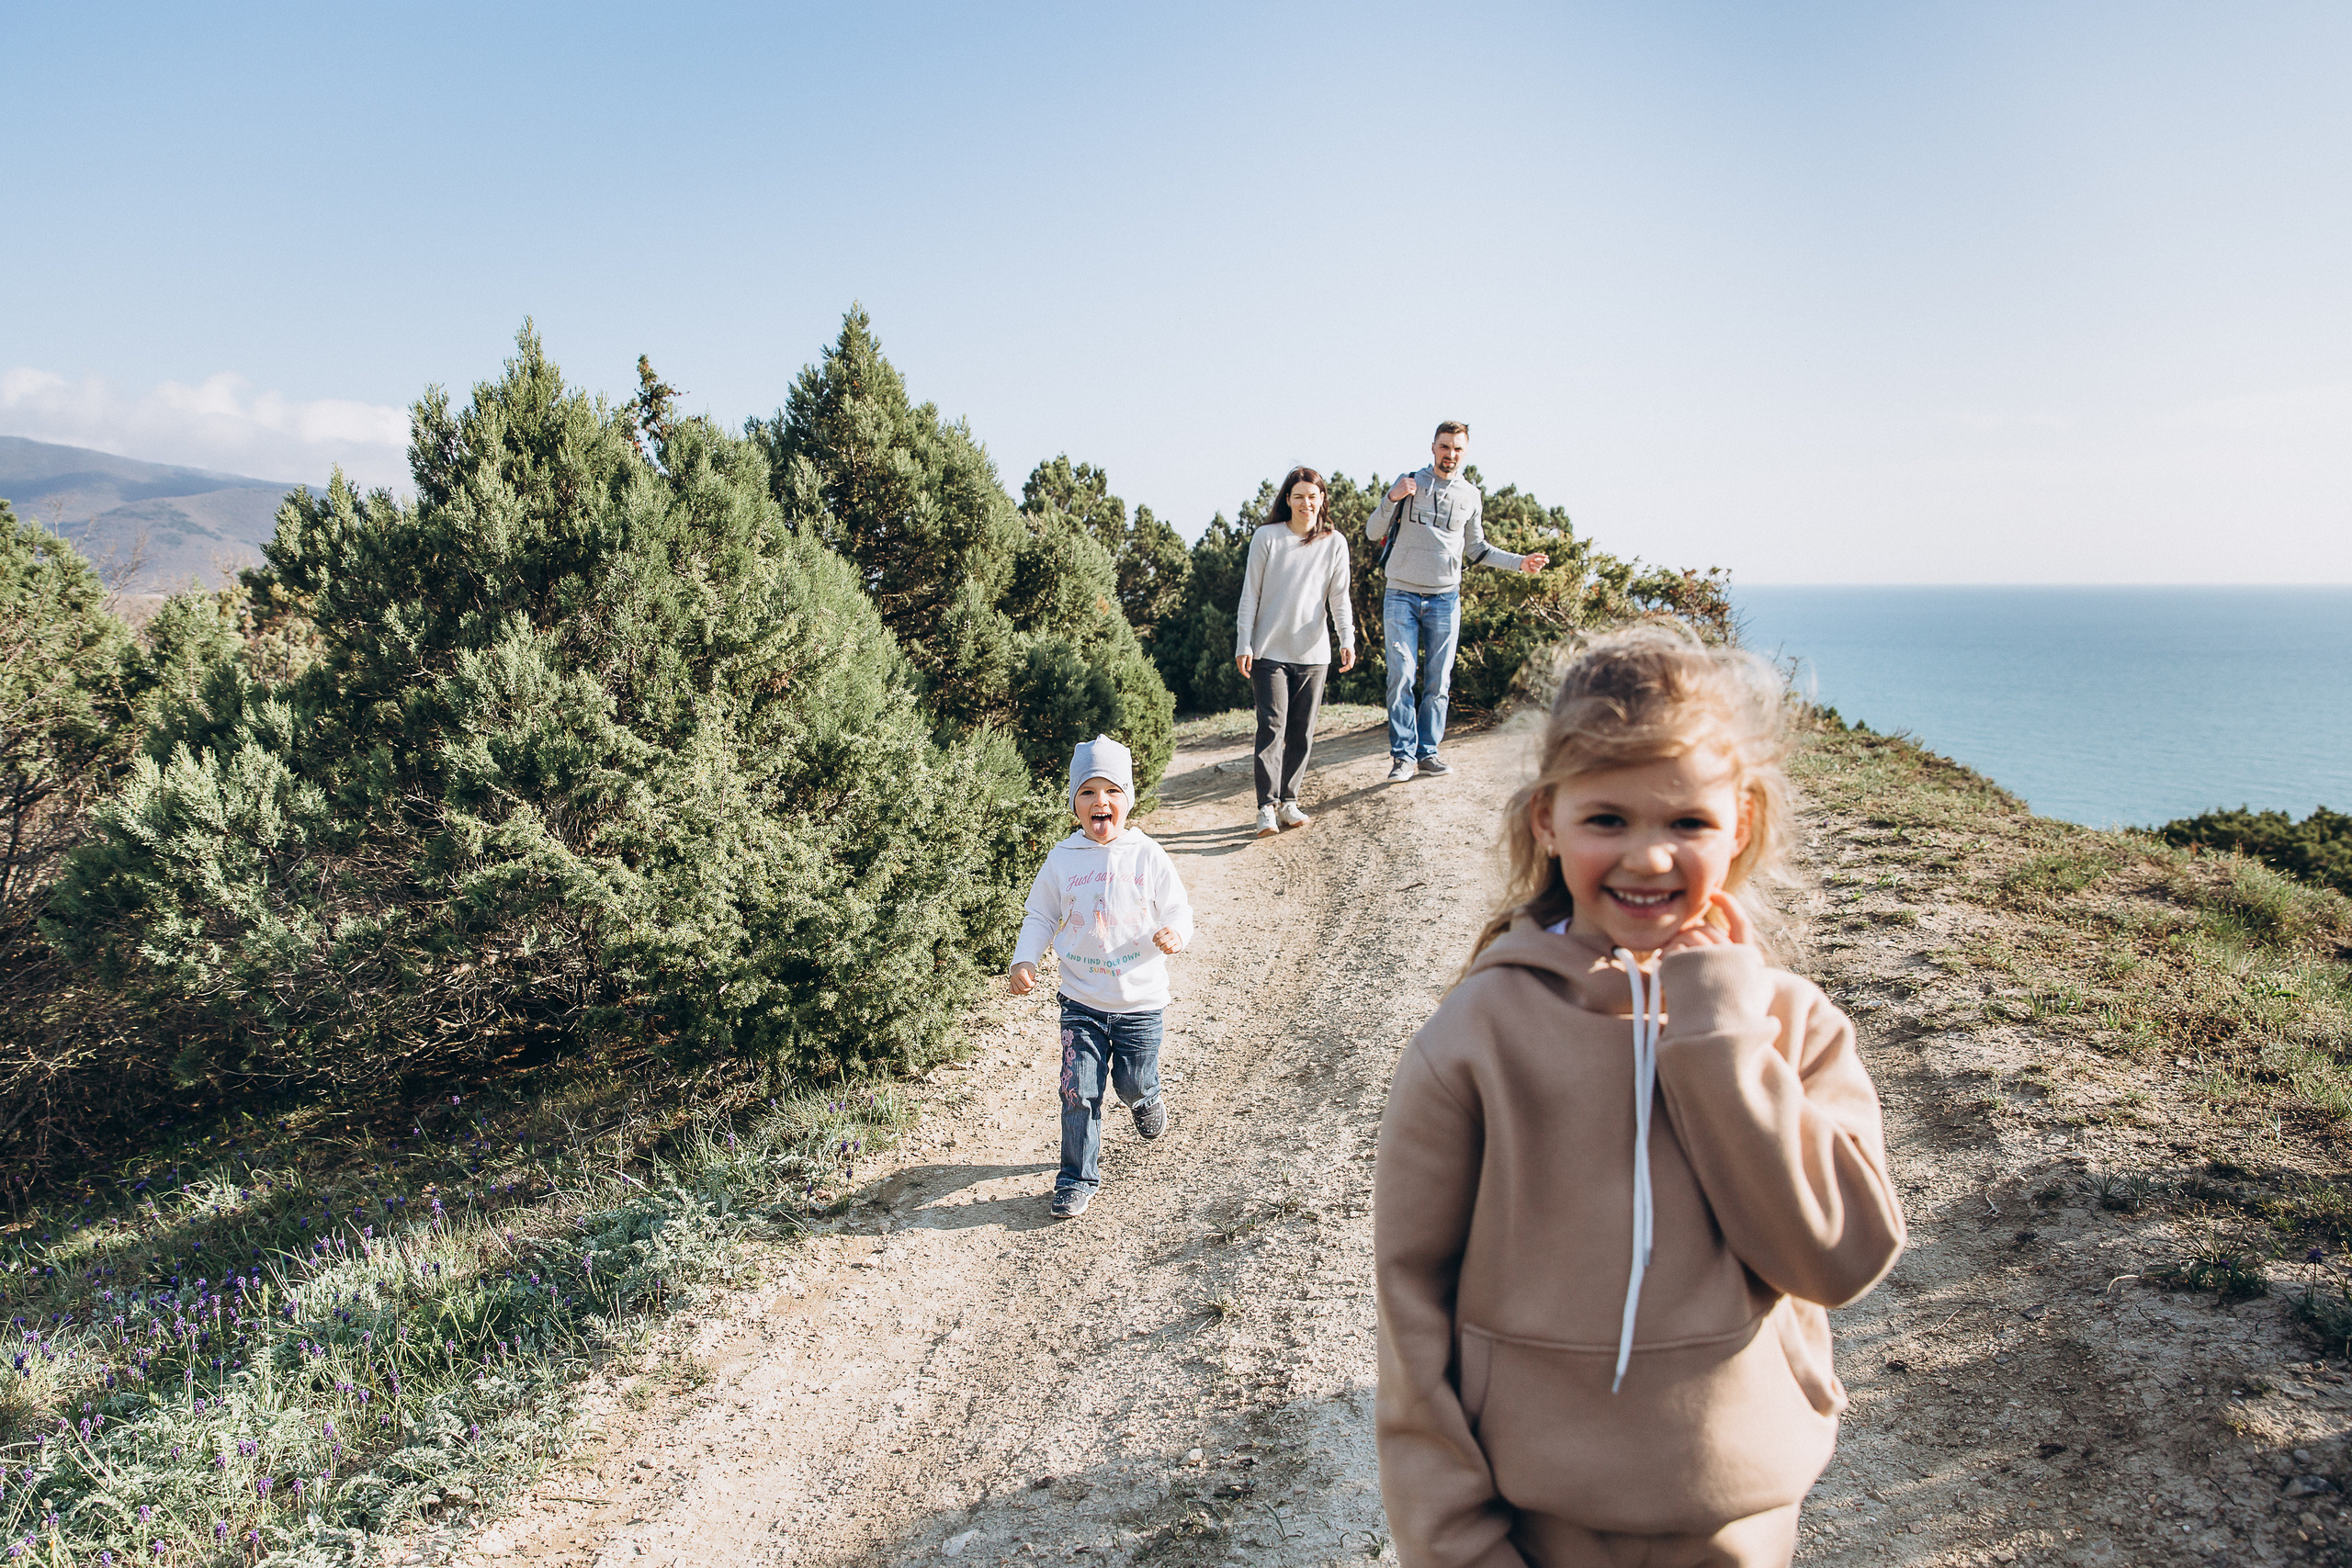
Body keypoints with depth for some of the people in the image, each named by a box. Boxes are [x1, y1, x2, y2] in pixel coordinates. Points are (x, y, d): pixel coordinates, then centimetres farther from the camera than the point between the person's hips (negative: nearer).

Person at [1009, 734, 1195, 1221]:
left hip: (1140, 1000, -1)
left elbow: (1178, 909, -2)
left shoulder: (1148, 856, -7)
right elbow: (1039, 916, 5)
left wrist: (1174, 933, -24)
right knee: (1078, 1092, -1)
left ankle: (1145, 1099, 49)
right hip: (1081, 1001, 1)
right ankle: (1078, 1179, 15)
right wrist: (1024, 960, -9)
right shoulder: (1062, 859, -3)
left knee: (1134, 1084, 12)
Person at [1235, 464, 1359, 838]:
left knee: (1302, 732, 6)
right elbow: (1250, 595, 2)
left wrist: (1347, 639, -11)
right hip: (1269, 651, -3)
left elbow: (1340, 598, 4)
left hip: (1313, 653, 3)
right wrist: (1243, 645, -4)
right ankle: (1267, 808, -11)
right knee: (1272, 726, -11)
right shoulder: (1266, 537, 0)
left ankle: (1288, 801, 17)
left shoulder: (1334, 543, 6)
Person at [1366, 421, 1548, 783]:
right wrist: (1392, 500, -15)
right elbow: (1373, 533, 2)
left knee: (1438, 682, 2)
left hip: (1445, 600, 2)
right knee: (1401, 676, -9)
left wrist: (1520, 562, 10)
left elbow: (1476, 549, 21)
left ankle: (1428, 752, 10)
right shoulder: (1408, 483, 4)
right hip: (1402, 595, -2)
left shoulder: (1471, 496, 11)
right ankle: (1402, 754, -5)